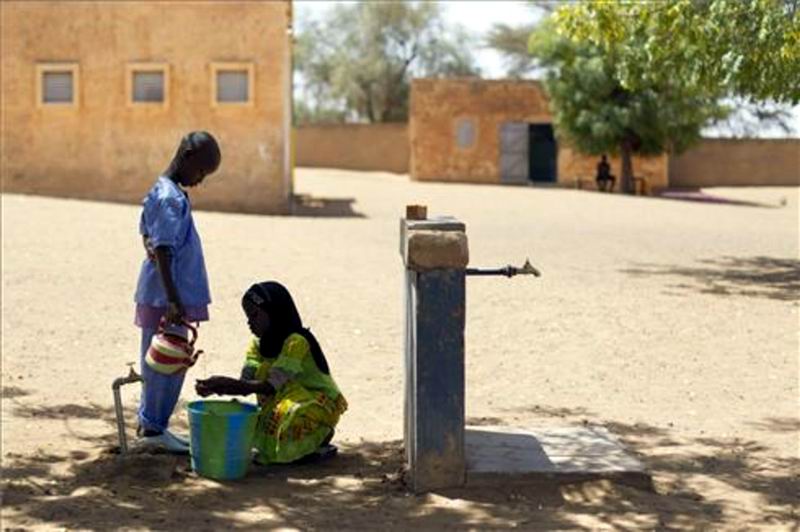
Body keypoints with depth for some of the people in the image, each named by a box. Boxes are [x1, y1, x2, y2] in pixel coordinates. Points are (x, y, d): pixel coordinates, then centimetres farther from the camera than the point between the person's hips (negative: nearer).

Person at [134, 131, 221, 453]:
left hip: (158, 294, 10)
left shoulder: (159, 192, 13)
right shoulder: (171, 199, -18)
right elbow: (163, 252, -23)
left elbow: (151, 241, 20)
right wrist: (173, 300, -26)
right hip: (167, 297, -10)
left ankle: (151, 425, 24)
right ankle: (152, 426, 7)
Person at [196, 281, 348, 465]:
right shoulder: (259, 345, 2)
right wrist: (215, 386, -31)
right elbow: (245, 383, -12)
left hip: (318, 404, -7)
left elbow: (271, 386, -31)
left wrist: (228, 383, -40)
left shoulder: (296, 341, -23)